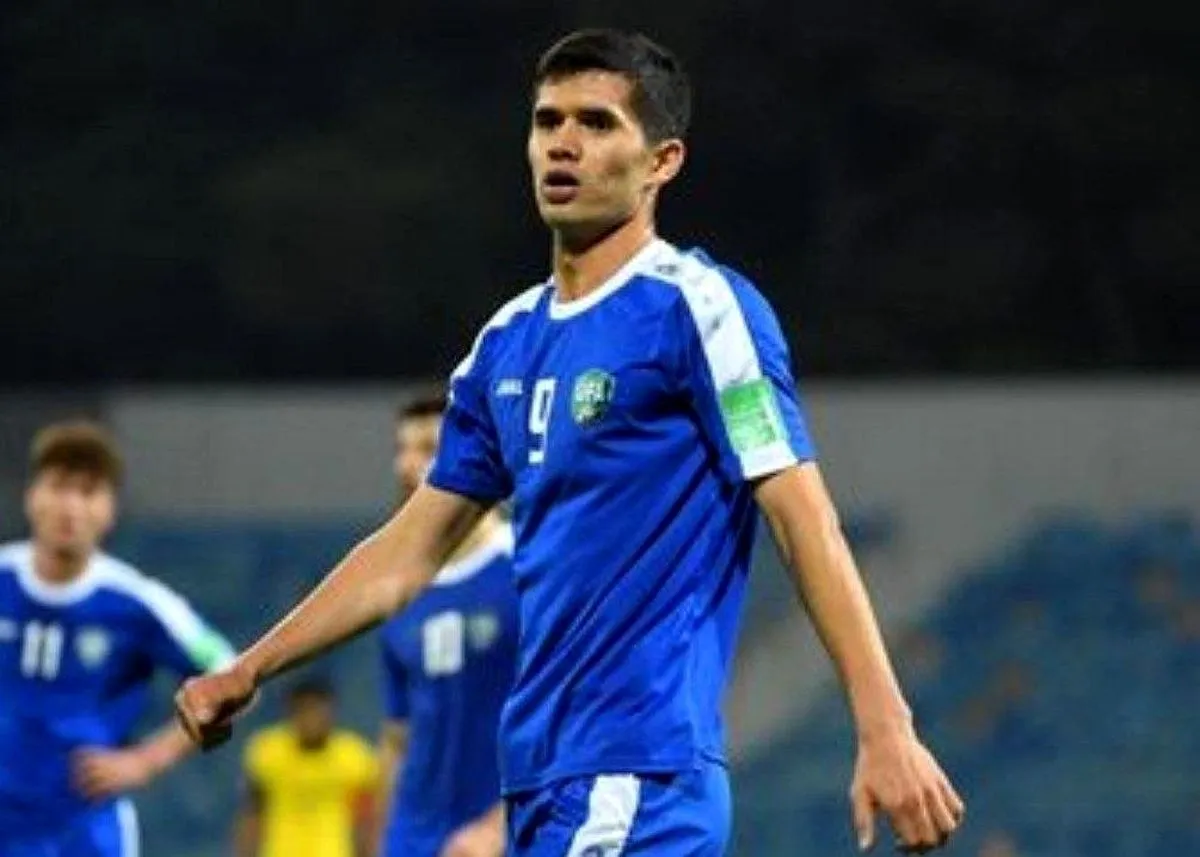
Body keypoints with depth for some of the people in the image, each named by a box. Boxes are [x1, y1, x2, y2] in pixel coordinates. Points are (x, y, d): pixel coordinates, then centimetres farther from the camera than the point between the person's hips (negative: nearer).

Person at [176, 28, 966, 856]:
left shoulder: (698, 307, -7)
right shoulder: (508, 343, 16)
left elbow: (808, 524, -13)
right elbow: (410, 550, 24)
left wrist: (887, 731, -22)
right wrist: (247, 673, 24)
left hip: (638, 779, -8)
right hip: (542, 776, 8)